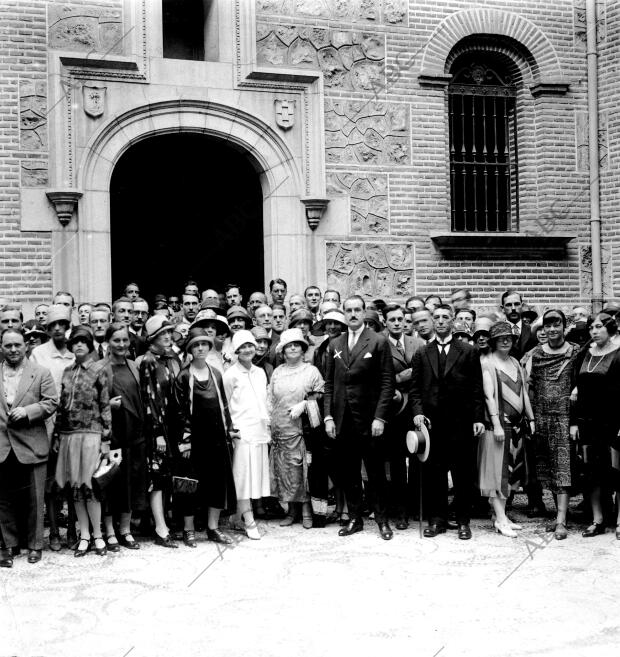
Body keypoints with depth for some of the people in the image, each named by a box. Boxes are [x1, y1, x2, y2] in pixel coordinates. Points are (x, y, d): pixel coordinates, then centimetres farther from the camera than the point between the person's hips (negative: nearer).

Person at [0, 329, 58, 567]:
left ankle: (35, 545, 17)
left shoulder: (41, 373, 4)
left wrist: (26, 411, -15)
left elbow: (51, 402, -2)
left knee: (34, 500, 5)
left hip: (32, 446, -2)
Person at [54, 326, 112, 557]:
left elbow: (105, 406, -3)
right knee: (75, 487, 6)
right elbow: (61, 406, 15)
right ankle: (84, 536, 14)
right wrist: (56, 435, 10)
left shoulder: (98, 369, -1)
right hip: (69, 434, 4)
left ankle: (97, 535, 7)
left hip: (91, 434, -4)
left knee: (89, 485, -5)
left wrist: (106, 439, -7)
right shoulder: (67, 372, 12)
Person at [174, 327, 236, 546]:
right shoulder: (183, 376, -4)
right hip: (195, 436, -5)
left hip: (217, 436, 5)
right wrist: (185, 439, -12)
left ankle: (213, 527, 19)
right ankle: (188, 529, 14)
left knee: (219, 481, 7)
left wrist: (228, 430, 8)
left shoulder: (216, 374, 10)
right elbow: (180, 410, -8)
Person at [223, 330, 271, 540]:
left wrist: (267, 424, 13)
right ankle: (249, 522, -6)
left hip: (261, 431, 6)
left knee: (258, 474, 6)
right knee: (244, 476, -7)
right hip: (242, 432, -6)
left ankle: (242, 515, 15)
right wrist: (232, 429, -6)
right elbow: (226, 406, -1)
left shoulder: (260, 372, 14)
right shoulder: (231, 375, -4)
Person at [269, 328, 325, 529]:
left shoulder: (311, 371, 2)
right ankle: (292, 511, 14)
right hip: (280, 428, 3)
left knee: (303, 471, -4)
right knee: (284, 471, 4)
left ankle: (307, 512, 6)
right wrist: (269, 421, 5)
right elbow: (270, 399, 14)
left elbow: (319, 397, 2)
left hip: (303, 429, -3)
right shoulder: (277, 372, 12)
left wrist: (303, 404, -12)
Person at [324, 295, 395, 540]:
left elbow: (387, 382, -6)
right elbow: (329, 383, 11)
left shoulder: (378, 341, -2)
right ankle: (355, 518, 20)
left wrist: (380, 417, -12)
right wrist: (328, 416, 2)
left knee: (376, 474, 4)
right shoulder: (335, 344, 11)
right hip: (342, 421, 4)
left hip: (369, 420, -4)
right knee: (348, 474, 9)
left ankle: (382, 520, 16)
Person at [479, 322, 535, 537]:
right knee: (497, 470, -4)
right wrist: (497, 424, -18)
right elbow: (488, 395, -12)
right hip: (498, 424, -7)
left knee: (510, 471, 9)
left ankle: (502, 515, 16)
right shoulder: (487, 363, -6)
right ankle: (501, 519, -1)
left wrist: (531, 419, 10)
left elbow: (523, 393, 15)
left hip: (517, 425, 7)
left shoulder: (515, 363, 14)